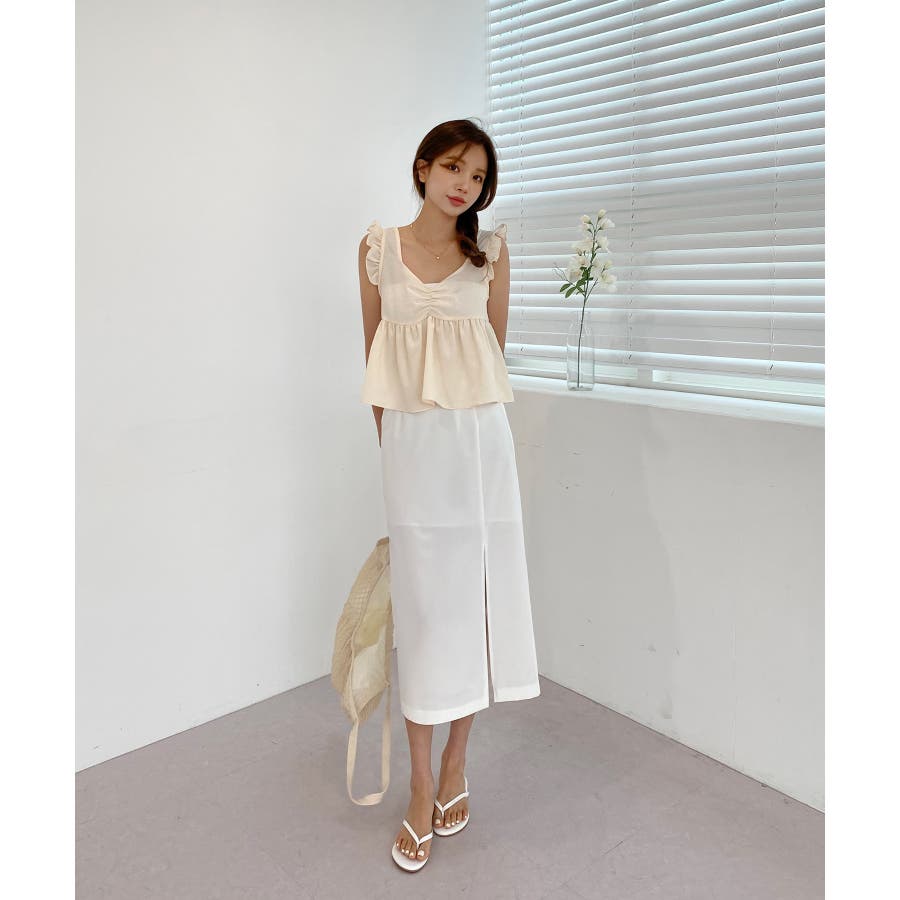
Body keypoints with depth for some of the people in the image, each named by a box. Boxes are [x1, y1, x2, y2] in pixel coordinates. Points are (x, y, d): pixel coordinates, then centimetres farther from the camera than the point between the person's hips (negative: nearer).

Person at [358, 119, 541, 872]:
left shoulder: (490, 250, 5)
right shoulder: (378, 247, 4)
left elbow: (494, 346, 12)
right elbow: (374, 349, 10)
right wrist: (395, 435, 10)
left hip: (479, 437, 1)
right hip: (410, 440, -1)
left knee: (475, 594, 5)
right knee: (422, 604, 3)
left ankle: (456, 770, 24)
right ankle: (423, 792, 16)